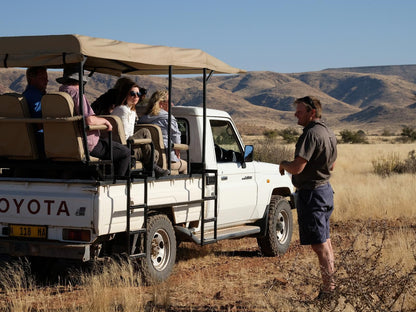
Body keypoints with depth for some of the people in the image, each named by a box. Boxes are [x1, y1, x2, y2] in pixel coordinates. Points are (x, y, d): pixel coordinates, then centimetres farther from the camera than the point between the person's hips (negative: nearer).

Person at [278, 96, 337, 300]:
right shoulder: (329, 134, 11)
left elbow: (297, 168, -25)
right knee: (325, 241, 17)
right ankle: (331, 284, 25)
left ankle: (328, 290, -3)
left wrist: (283, 164, -5)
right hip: (325, 189, 10)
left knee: (319, 244, -6)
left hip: (311, 194, -10)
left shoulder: (311, 134, -20)